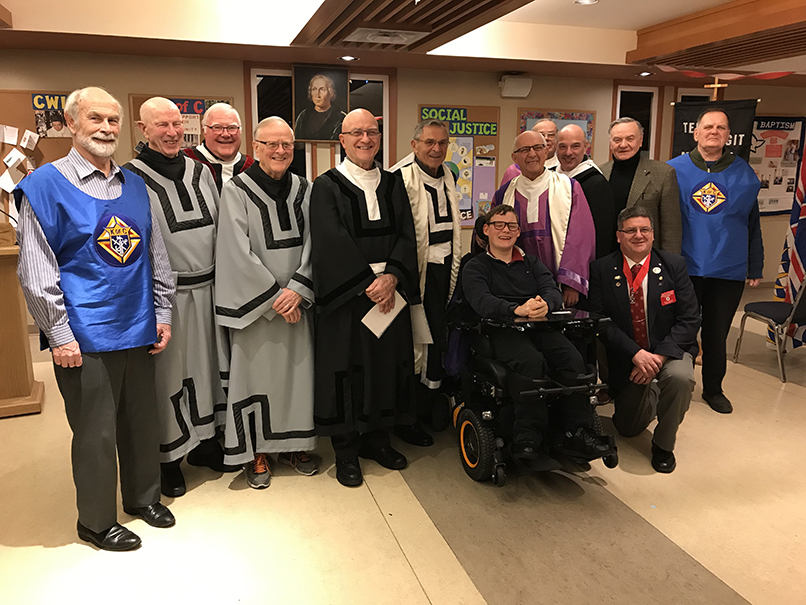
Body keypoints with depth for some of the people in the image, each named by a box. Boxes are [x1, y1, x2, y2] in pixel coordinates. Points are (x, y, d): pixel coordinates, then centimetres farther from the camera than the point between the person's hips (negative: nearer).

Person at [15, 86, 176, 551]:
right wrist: (60, 335, -12)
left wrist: (163, 314, 10)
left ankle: (144, 496, 37)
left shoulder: (134, 185, 11)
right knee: (96, 432, 6)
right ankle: (97, 521, 25)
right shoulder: (46, 185, -5)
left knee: (143, 420, 16)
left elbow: (157, 255, 15)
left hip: (138, 330, 5)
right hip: (85, 337, -5)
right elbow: (36, 271, -9)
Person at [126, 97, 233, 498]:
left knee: (207, 366, 14)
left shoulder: (200, 172, 10)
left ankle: (204, 440, 32)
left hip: (207, 288, 5)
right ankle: (167, 456, 21)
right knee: (167, 372, 4)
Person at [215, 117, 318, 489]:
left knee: (297, 370, 10)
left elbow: (311, 244, 1)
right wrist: (274, 296, -14)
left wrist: (298, 289, -13)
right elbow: (239, 252, -11)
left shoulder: (304, 190, 6)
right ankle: (256, 452, 20)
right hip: (254, 301, -4)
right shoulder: (237, 190, -5)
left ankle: (292, 444, 27)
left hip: (296, 301, 4)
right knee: (256, 371, 4)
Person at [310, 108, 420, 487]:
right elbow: (331, 242, -11)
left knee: (387, 363, 8)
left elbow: (406, 234, 3)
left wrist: (391, 276, -13)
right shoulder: (327, 186, -1)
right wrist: (368, 283, -16)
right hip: (345, 295, -4)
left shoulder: (393, 184, 12)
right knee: (346, 368, 1)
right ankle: (346, 451, 15)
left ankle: (376, 438, 25)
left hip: (390, 292, 4)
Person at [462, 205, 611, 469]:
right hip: (502, 331, -4)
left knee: (573, 358, -24)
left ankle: (577, 432, -16)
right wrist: (517, 309, -27)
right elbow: (482, 302, -8)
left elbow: (553, 290, 8)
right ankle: (527, 440, -28)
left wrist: (545, 304, -18)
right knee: (532, 361, -34)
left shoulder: (532, 262, 27)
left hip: (540, 327, 4)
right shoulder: (475, 267, 13)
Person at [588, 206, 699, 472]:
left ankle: (663, 445, -8)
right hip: (625, 358, 1)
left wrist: (659, 355, -22)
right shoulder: (602, 270, -6)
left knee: (680, 377, -35)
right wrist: (636, 353, -24)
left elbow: (690, 319, -9)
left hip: (669, 350, 0)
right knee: (628, 429, 3)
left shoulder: (673, 265, -5)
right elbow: (600, 321, -11)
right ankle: (650, 396, 40)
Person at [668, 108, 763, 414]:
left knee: (717, 334, 13)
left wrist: (755, 268, 6)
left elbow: (753, 225, 7)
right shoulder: (674, 170, -1)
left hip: (729, 272, 2)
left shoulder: (744, 174, 5)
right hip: (684, 268, -1)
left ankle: (713, 389, 30)